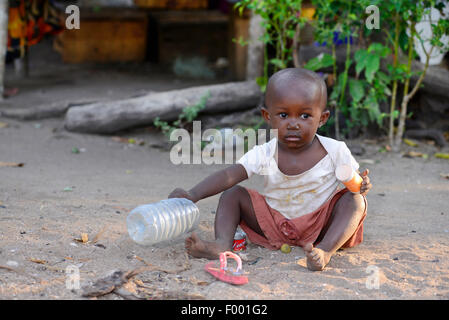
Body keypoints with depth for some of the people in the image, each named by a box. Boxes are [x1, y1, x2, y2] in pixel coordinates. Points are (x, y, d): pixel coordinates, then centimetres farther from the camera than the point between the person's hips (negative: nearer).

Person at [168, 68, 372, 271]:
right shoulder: (264, 154, -10)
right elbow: (228, 176, -20)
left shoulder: (335, 151, -11)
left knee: (354, 201, -27)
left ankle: (326, 250, -46)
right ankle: (222, 243, -27)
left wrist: (361, 185, -26)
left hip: (321, 225, -1)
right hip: (275, 225, 2)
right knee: (233, 194, -6)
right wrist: (192, 195, -35)